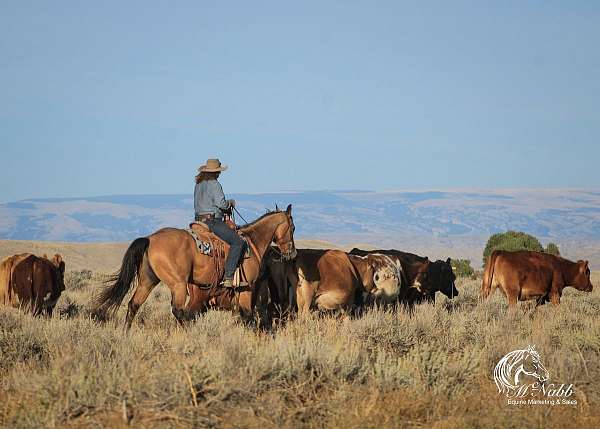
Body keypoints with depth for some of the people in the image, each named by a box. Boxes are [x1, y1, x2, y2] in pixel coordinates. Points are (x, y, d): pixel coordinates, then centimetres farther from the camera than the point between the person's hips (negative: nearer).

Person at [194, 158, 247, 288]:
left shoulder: (199, 185, 16)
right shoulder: (214, 184, -11)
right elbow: (221, 203, -21)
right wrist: (231, 202, 2)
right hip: (212, 221, -10)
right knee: (238, 242, -14)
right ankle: (228, 277, -22)